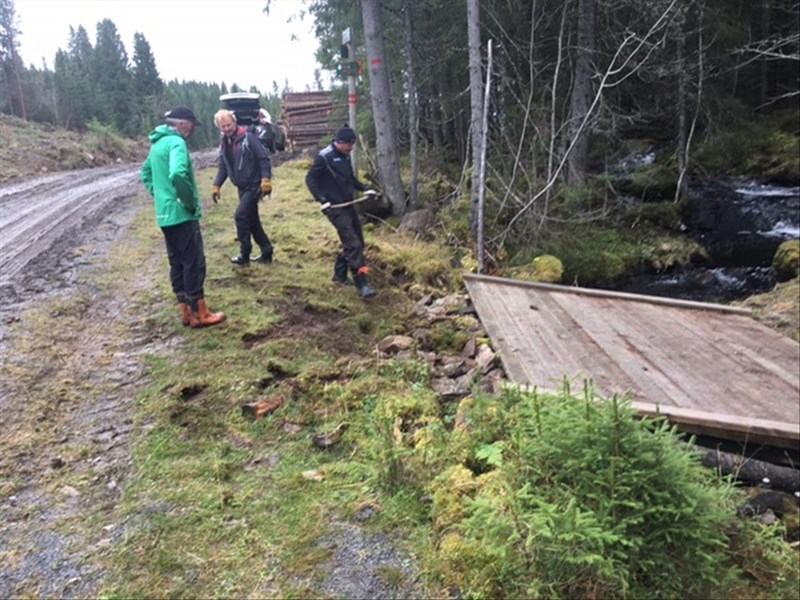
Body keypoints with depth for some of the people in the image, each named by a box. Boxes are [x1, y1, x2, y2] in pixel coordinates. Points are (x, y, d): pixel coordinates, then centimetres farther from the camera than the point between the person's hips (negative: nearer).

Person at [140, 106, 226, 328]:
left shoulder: (158, 143, 15)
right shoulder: (176, 143, -15)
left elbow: (146, 172, 28)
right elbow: (178, 175, -32)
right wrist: (191, 202, -20)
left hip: (164, 214, 9)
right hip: (181, 214, -9)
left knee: (177, 262, 13)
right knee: (194, 263, -2)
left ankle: (186, 311, 20)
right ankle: (199, 314, 4)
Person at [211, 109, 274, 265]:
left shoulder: (248, 137, -13)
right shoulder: (224, 143, 9)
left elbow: (264, 158, -15)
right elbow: (223, 167, 15)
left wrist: (266, 180, -23)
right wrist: (216, 185, 6)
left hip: (254, 185, -8)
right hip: (242, 187, 8)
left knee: (240, 215, -13)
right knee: (252, 219, 11)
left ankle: (244, 254, -3)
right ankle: (266, 251, 21)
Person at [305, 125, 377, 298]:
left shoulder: (345, 156, 11)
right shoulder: (324, 157, -12)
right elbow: (310, 178, -9)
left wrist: (365, 188, 10)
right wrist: (321, 199, -19)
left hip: (348, 205, 8)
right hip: (335, 208, -8)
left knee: (357, 242, 12)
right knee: (353, 244, -15)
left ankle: (339, 273, 28)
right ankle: (361, 285, -14)